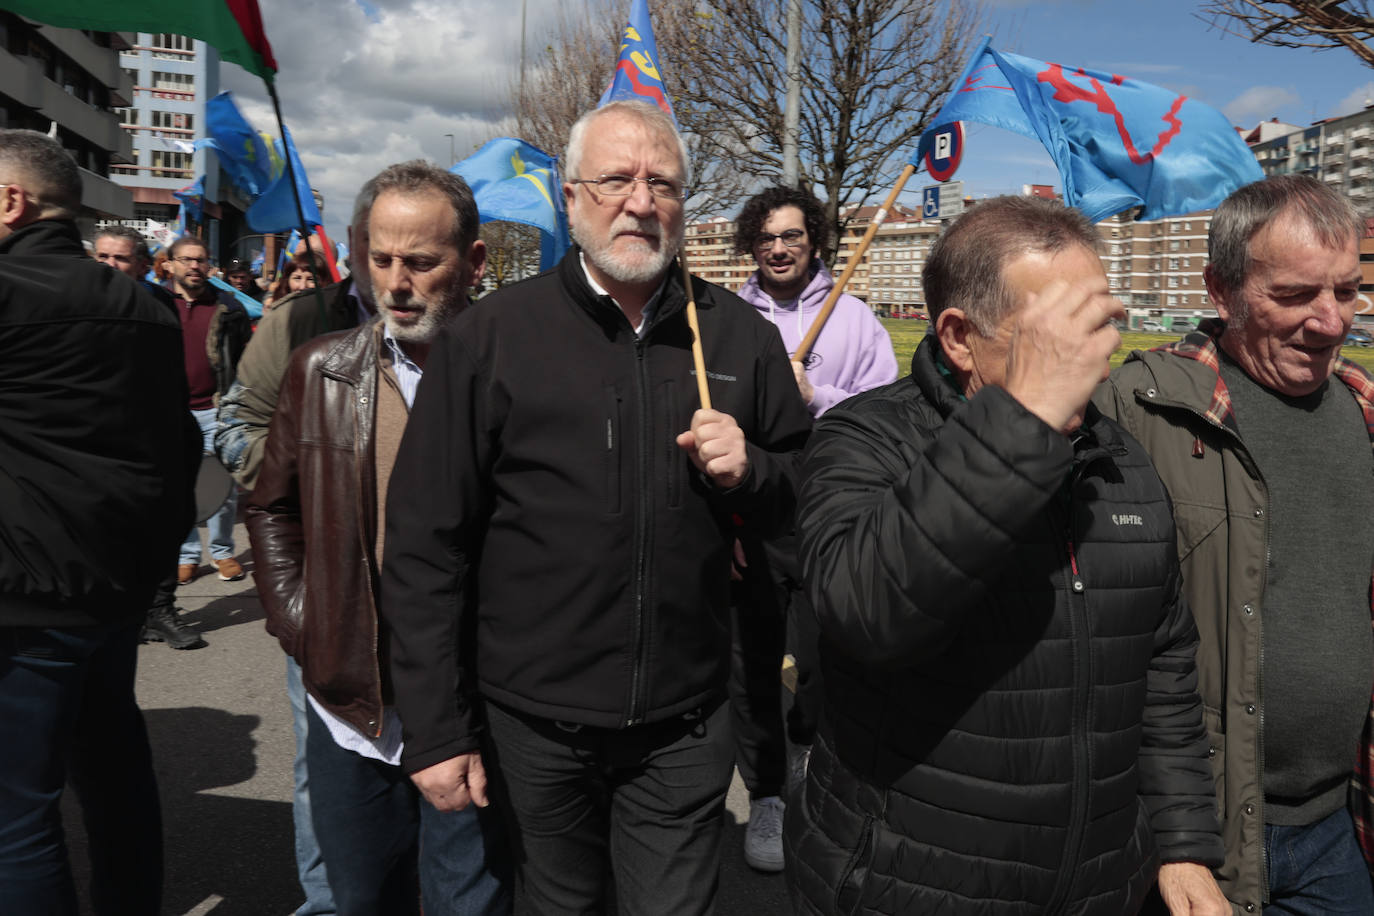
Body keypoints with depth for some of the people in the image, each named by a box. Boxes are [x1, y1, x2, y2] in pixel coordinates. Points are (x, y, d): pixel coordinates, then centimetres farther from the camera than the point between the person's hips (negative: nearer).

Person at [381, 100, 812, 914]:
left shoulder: (740, 336, 1)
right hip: (532, 725, -1)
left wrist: (750, 471, -13)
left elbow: (806, 492, 10)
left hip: (685, 728, 1)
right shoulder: (491, 336, -7)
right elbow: (424, 544, -7)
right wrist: (436, 731, -8)